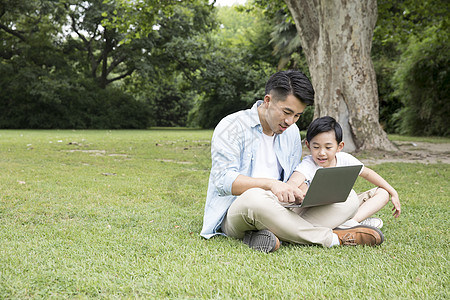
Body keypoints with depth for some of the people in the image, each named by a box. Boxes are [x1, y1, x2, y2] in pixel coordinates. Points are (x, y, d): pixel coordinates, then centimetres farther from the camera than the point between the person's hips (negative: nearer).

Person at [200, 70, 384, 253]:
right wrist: (270, 183, -32)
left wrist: (299, 192, -7)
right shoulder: (232, 127, -8)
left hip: (277, 211, 6)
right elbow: (224, 181, -18)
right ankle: (332, 238, -23)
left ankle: (272, 234, -31)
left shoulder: (291, 132, 13)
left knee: (348, 199, -9)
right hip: (233, 215, -6)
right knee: (254, 198, -42)